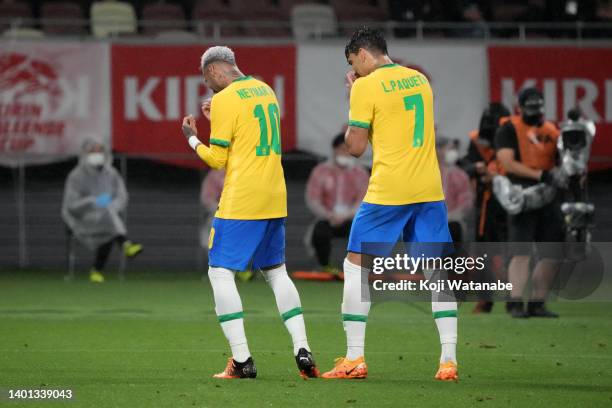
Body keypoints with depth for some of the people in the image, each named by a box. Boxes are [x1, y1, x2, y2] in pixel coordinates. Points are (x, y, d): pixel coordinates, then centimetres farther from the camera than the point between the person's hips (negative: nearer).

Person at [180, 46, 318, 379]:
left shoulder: (225, 100, -10)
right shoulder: (265, 90, 14)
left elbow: (217, 159, -7)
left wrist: (192, 138, 9)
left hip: (240, 202, -8)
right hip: (274, 199, 8)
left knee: (220, 273, -1)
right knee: (276, 272, 17)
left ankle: (241, 361, -10)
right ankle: (302, 350, 7)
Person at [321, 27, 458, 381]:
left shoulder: (366, 86, -6)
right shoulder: (419, 79, 13)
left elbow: (356, 147, -5)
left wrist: (353, 100, 7)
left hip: (387, 192, -5)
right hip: (430, 189, 5)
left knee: (356, 266, 6)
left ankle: (354, 359, 2)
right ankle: (449, 360, 0)